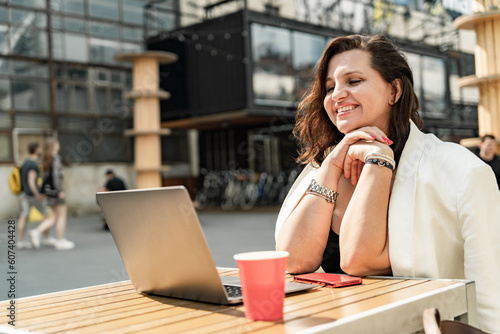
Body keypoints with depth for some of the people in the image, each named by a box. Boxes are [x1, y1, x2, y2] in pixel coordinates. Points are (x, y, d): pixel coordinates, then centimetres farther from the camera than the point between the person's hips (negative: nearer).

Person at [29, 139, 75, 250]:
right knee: (62, 215, 2)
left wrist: (43, 191, 17)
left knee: (55, 217, 14)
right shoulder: (55, 157, -12)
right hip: (55, 189, -8)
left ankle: (37, 232, 0)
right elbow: (56, 175, -20)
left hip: (49, 190, 8)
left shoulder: (45, 159, 12)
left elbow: (45, 176, 13)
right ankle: (61, 241, 6)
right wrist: (60, 191, -19)